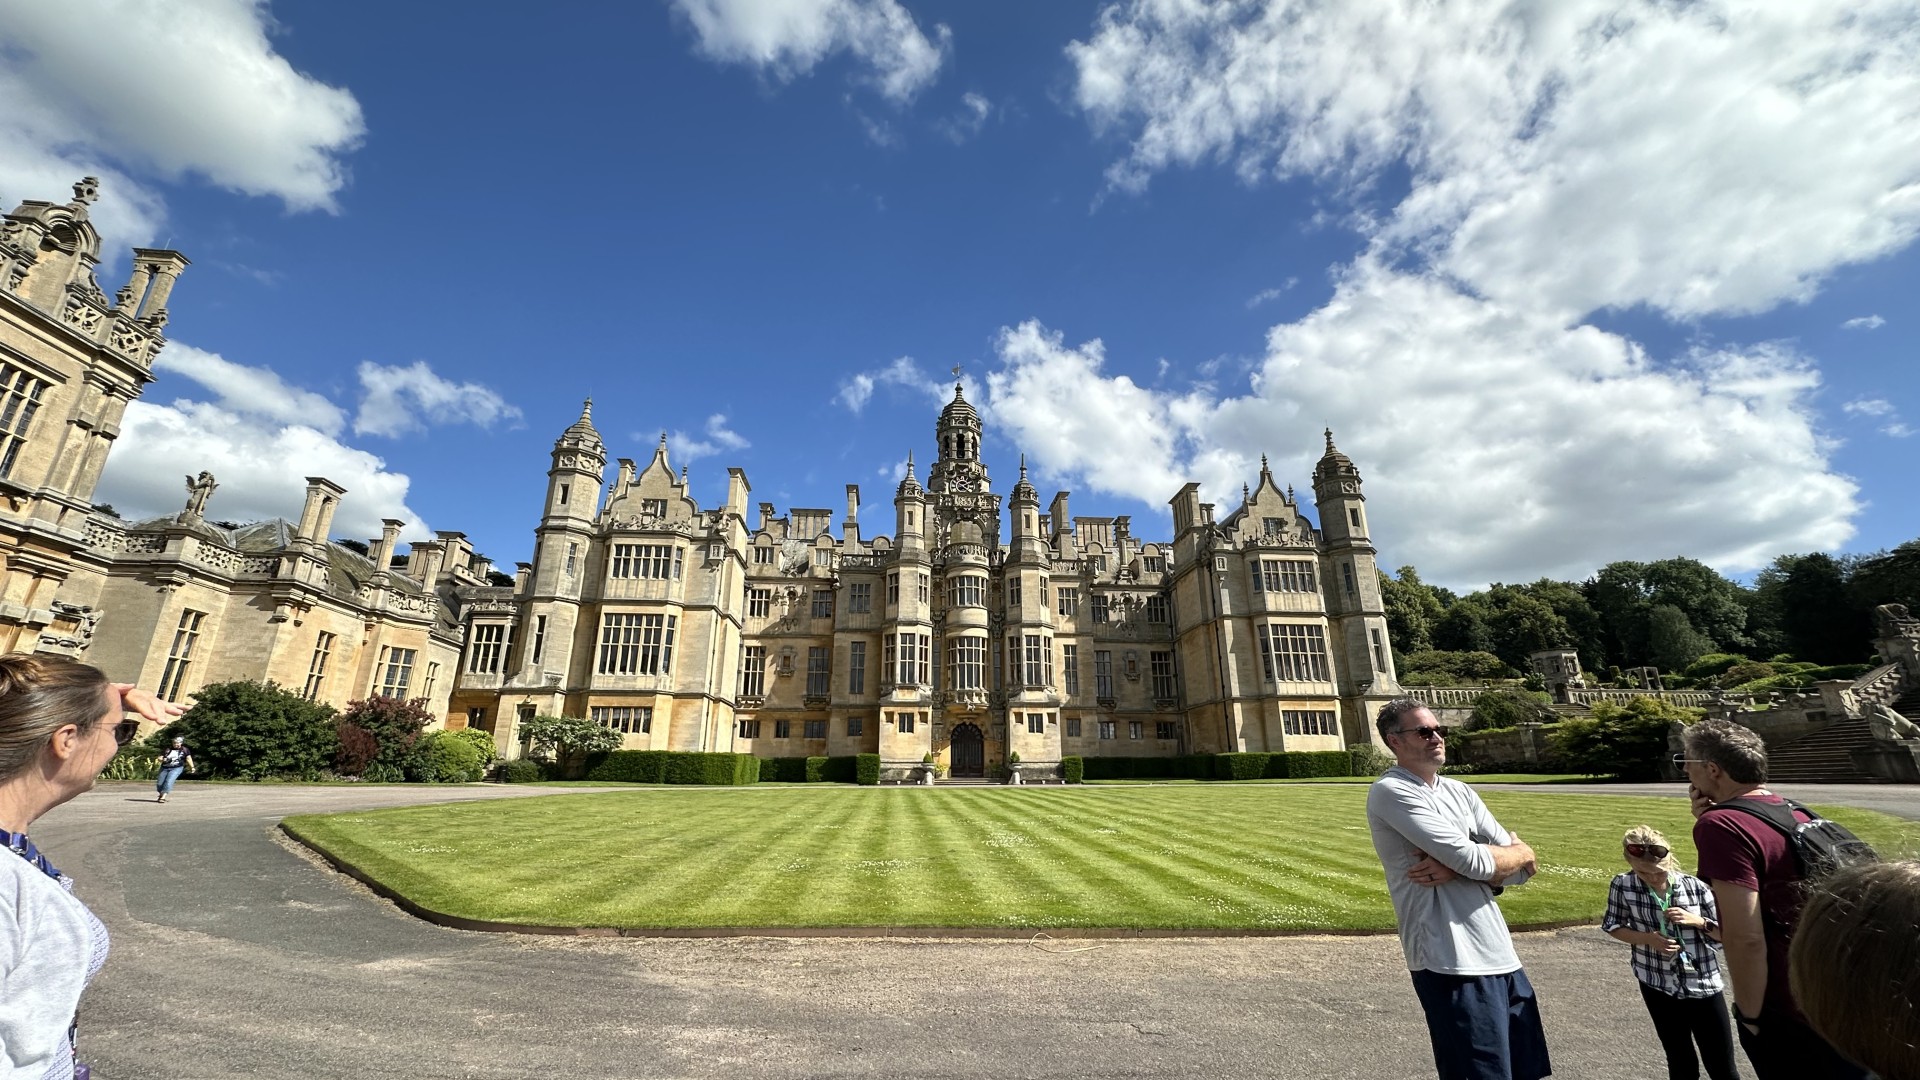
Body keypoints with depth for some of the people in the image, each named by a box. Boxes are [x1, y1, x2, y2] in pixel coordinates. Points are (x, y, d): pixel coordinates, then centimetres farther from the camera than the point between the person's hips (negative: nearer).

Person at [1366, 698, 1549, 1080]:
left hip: (1501, 956, 8)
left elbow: (1523, 867, 4)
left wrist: (1456, 868, -14)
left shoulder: (1459, 791, 11)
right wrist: (1517, 853, 2)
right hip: (1453, 964, -7)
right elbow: (1475, 861, -18)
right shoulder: (1390, 792, -14)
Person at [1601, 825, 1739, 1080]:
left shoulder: (1696, 887, -12)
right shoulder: (1622, 886, -13)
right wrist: (1648, 939, -17)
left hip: (1703, 986, 0)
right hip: (1657, 986, 0)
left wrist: (1697, 921, -20)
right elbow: (1613, 926, -1)